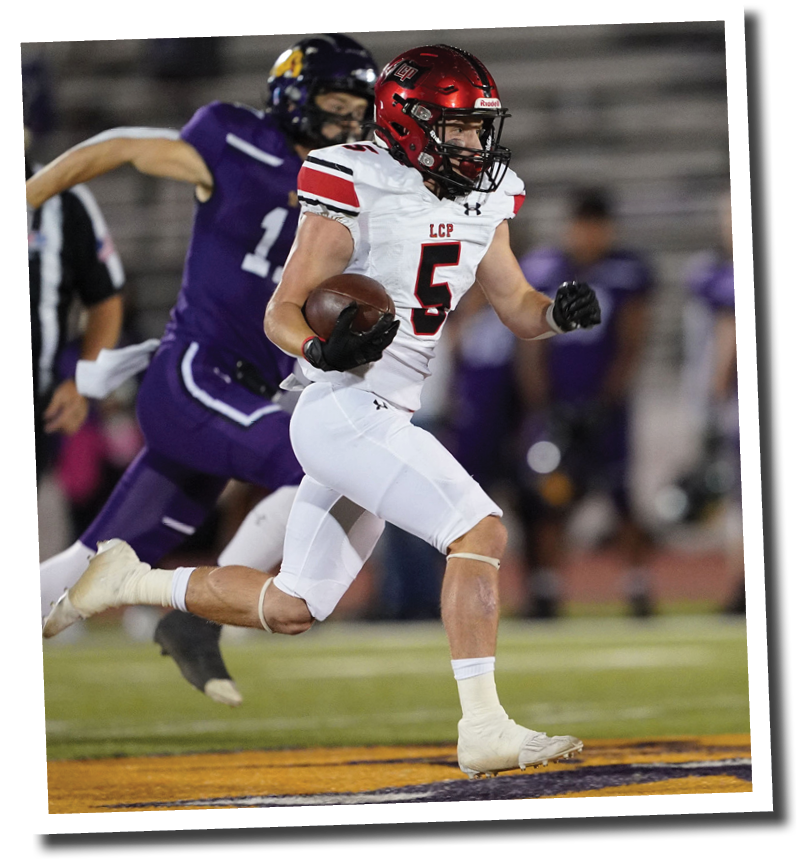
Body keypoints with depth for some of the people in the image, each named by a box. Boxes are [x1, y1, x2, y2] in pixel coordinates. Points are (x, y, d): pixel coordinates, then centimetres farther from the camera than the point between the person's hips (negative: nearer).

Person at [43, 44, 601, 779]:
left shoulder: (482, 204, 10)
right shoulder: (357, 193, -13)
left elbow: (517, 308, 18)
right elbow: (281, 314, -10)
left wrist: (561, 312, -4)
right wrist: (324, 351, -31)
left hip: (383, 422, 9)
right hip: (344, 410, -9)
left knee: (292, 609, 15)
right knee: (480, 532, -20)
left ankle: (132, 582, 30)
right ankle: (484, 730, -19)